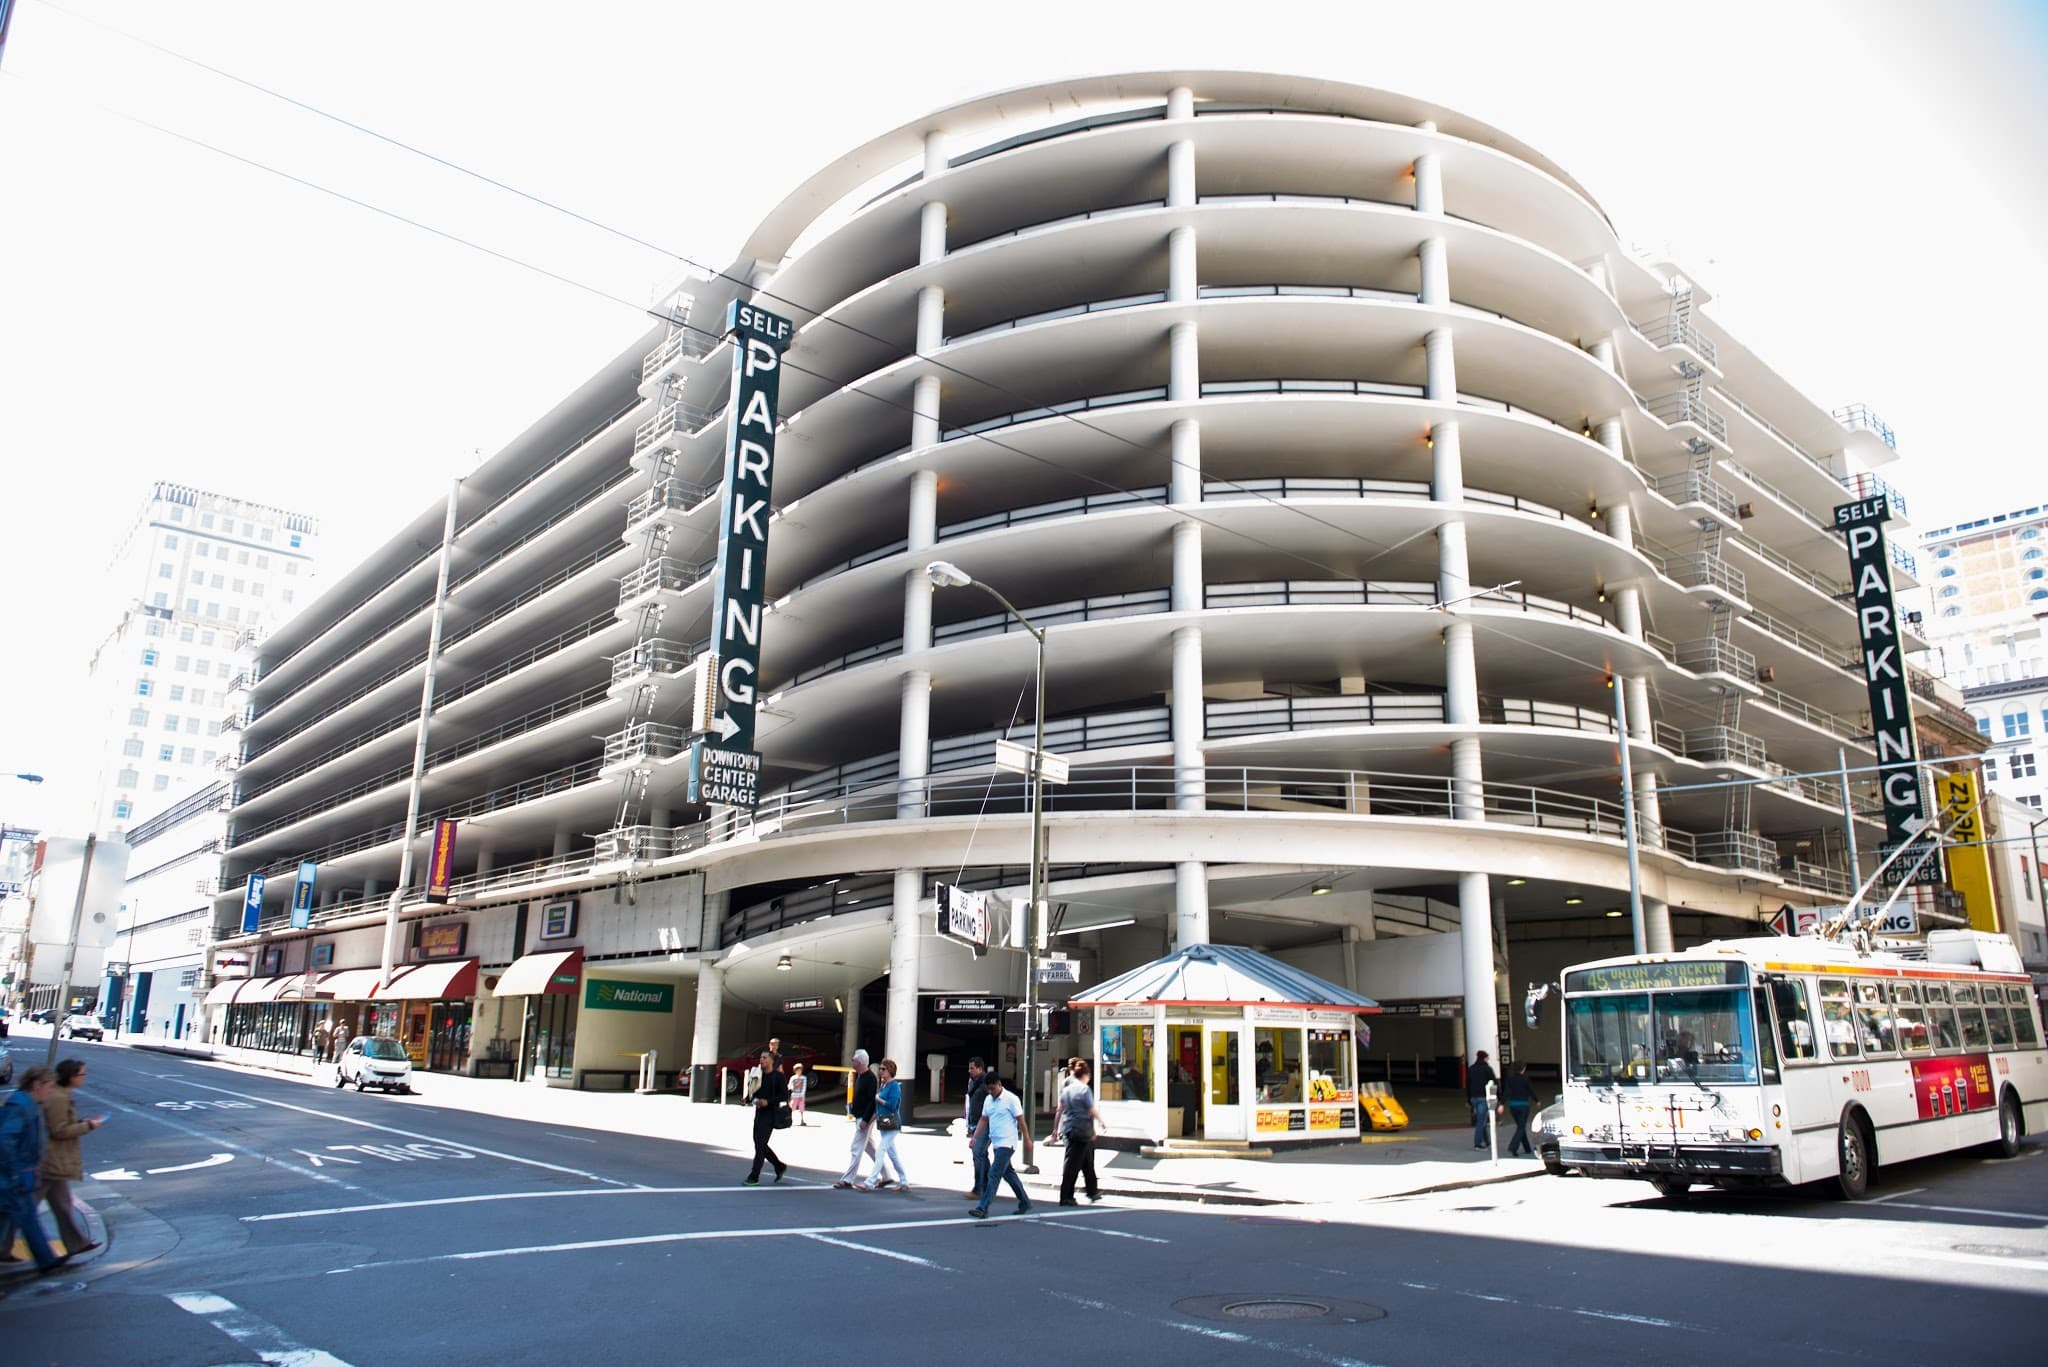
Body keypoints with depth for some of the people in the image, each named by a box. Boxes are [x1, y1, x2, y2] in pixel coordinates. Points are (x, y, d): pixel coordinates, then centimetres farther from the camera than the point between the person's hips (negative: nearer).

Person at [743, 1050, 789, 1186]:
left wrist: (768, 1102, -21)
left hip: (770, 1113, -7)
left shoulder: (778, 1076, -7)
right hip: (759, 1112, 7)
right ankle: (780, 1167, 29)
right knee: (759, 1144, 12)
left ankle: (754, 1177, -3)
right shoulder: (759, 1074, 11)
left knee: (760, 1145, -9)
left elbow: (784, 1095, -11)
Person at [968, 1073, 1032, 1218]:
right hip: (995, 1143, 8)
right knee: (1008, 1173, 14)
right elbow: (984, 1120, 14)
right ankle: (1025, 1203, 27)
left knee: (994, 1174, -12)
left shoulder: (1011, 1099, -10)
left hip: (1007, 1143, -8)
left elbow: (1020, 1120, -7)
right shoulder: (988, 1100, 10)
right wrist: (974, 1138, 5)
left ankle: (982, 1208, -15)